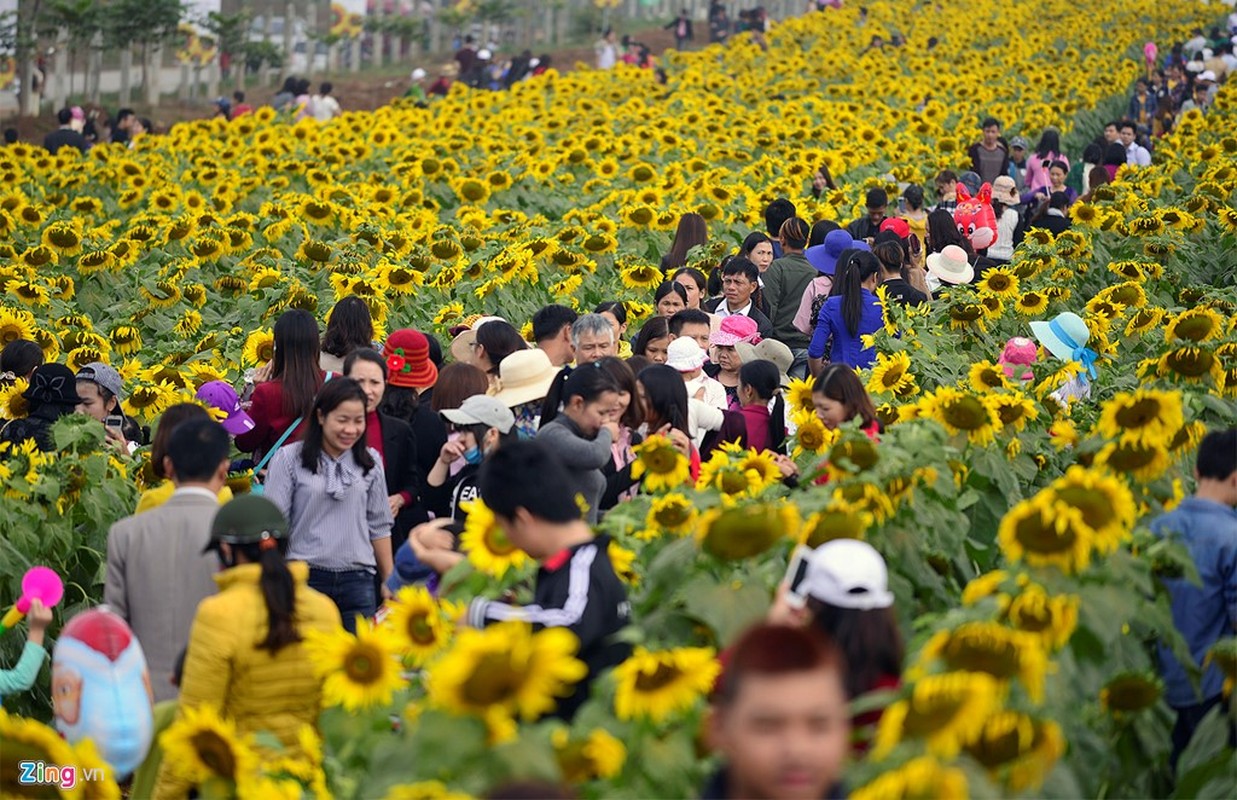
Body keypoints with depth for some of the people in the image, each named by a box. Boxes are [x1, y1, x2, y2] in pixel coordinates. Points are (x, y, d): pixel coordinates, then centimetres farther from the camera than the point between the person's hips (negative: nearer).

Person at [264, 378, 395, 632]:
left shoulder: (371, 462, 9)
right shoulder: (289, 459, 0)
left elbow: (379, 526, 15)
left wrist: (390, 582, 14)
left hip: (357, 580, 2)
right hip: (305, 576, -2)